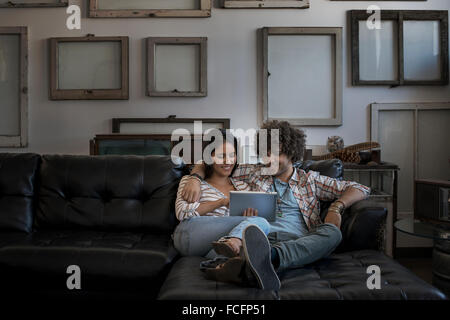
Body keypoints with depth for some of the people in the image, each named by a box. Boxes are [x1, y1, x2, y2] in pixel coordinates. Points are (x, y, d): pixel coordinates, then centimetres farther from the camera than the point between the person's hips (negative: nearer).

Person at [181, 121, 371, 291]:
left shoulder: (309, 179, 24)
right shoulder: (254, 174, 26)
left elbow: (361, 190, 21)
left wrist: (336, 207, 0)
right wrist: (195, 178, 6)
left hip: (298, 242, 1)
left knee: (332, 232, -32)